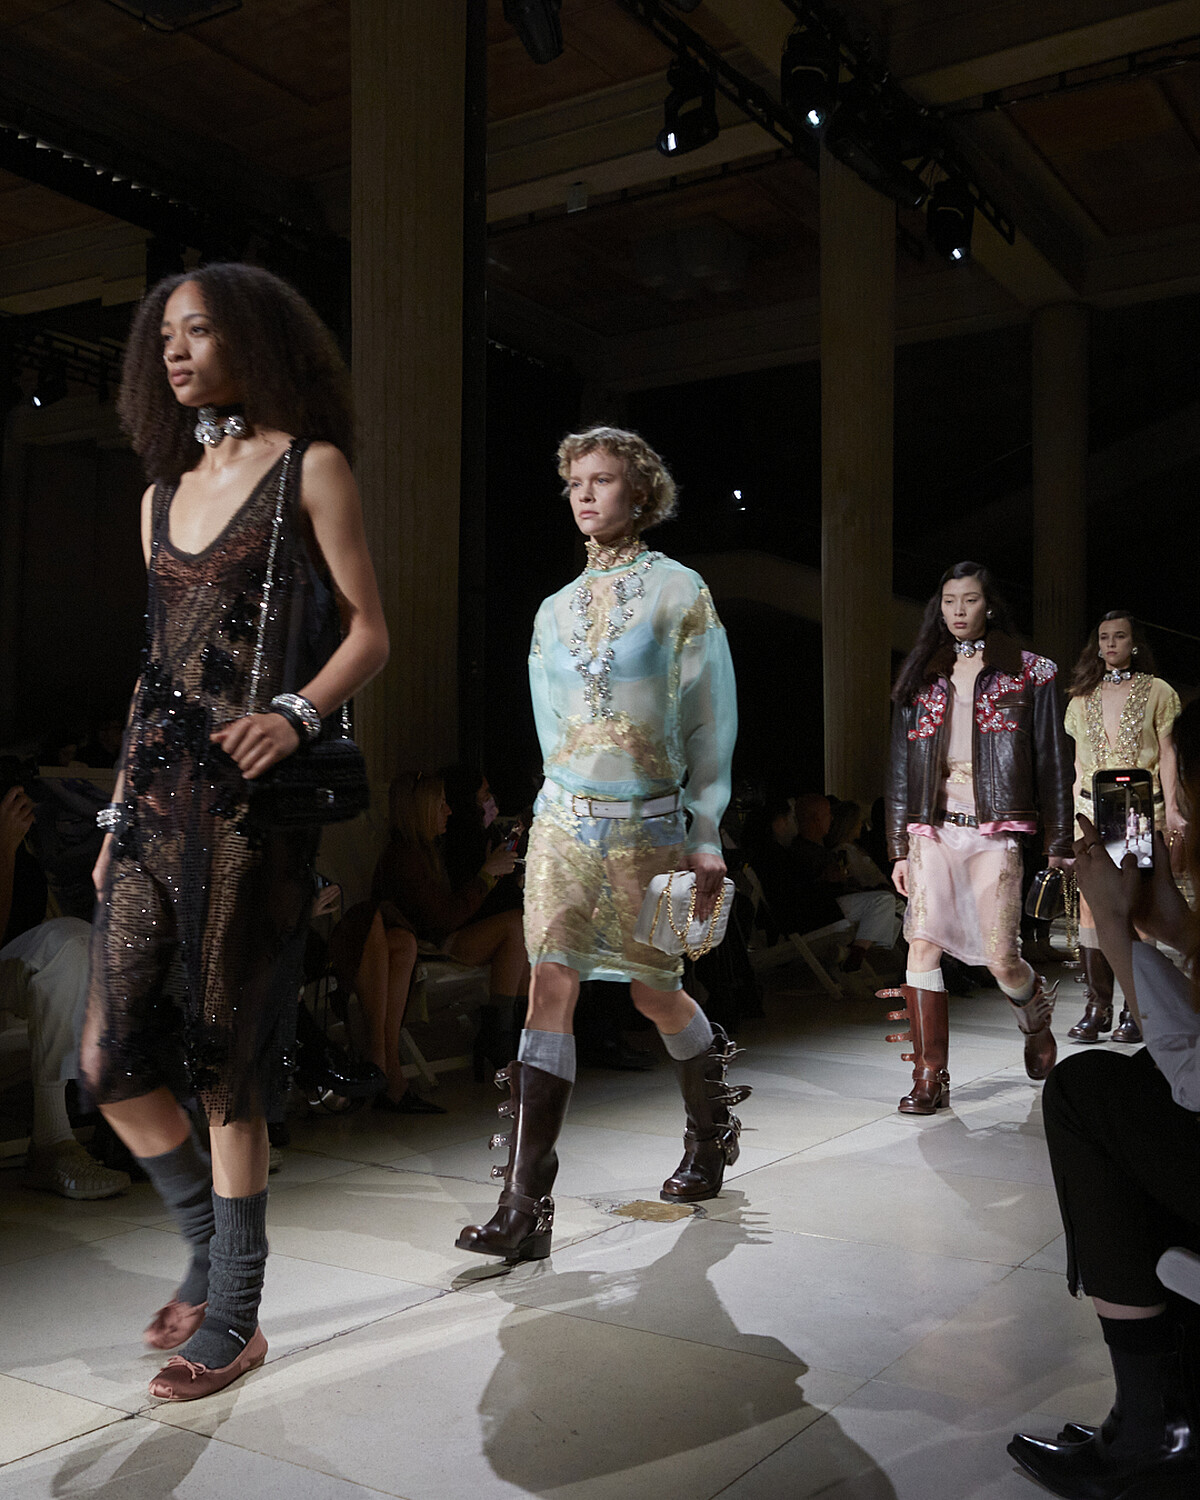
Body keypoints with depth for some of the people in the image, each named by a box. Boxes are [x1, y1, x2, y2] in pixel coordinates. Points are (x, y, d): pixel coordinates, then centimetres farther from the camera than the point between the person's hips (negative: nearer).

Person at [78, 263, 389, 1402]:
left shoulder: (310, 467, 2)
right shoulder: (163, 494, 19)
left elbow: (369, 635, -2)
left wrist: (294, 713, -20)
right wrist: (119, 810, 16)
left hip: (248, 799, -6)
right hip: (155, 794, 6)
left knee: (228, 1068, 0)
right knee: (109, 1058, 3)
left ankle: (232, 1323, 17)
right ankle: (210, 1250, 28)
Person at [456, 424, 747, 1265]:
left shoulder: (679, 592, -2)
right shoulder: (557, 609, 11)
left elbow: (710, 724, -3)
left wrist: (707, 839, -7)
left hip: (648, 824, -3)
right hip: (563, 819, 3)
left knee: (656, 993, 9)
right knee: (551, 991, -6)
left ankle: (713, 1131, 39)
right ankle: (526, 1209, -6)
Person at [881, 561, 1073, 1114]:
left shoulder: (1028, 673, 6)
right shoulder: (922, 678, 13)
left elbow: (1051, 762, 6)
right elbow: (901, 768, 13)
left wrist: (1059, 845, 3)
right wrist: (900, 848, 8)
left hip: (994, 833, -2)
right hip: (933, 830, 3)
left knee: (1000, 959, -3)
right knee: (923, 945, -9)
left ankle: (1037, 1019, 32)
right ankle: (930, 1078, -2)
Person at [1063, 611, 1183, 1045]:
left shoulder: (1156, 691, 8)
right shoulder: (1083, 699, 17)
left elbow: (1166, 754, 3)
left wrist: (1171, 809, -6)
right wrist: (1069, 816, 10)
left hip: (1141, 808, -3)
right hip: (1092, 807, 3)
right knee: (1091, 905, -5)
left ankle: (1134, 1009, 0)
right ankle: (1097, 1006, -1)